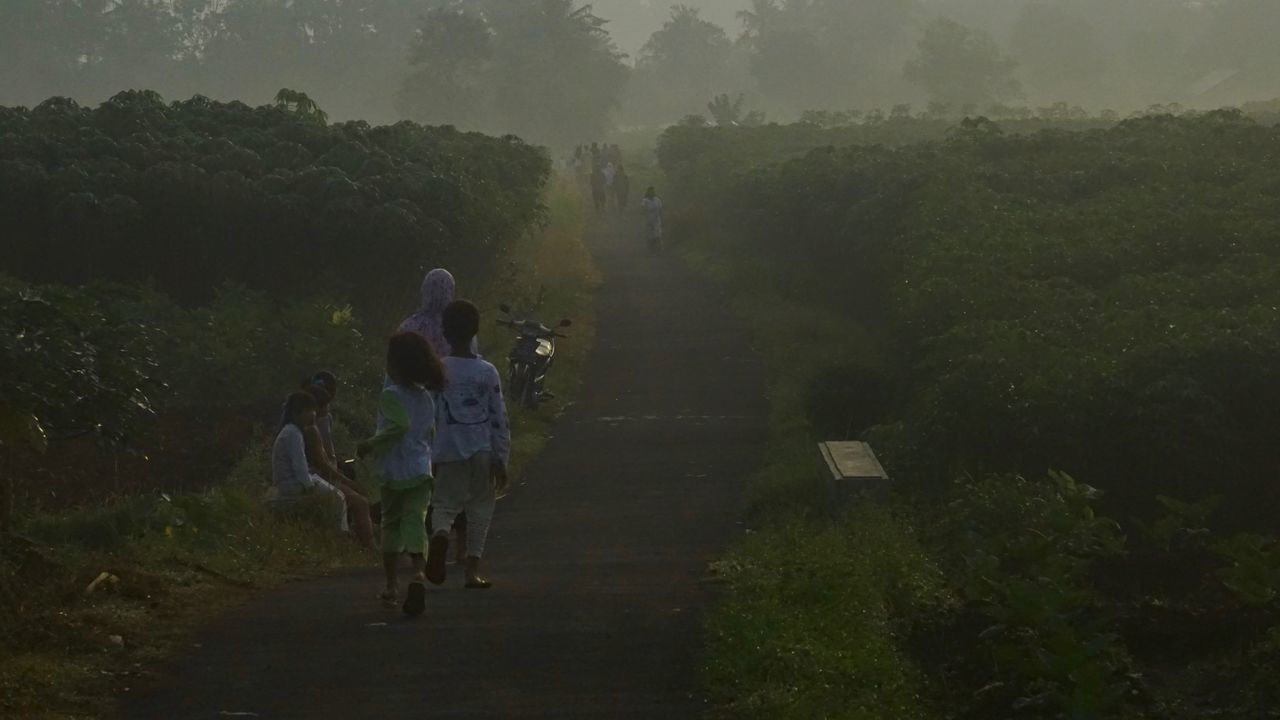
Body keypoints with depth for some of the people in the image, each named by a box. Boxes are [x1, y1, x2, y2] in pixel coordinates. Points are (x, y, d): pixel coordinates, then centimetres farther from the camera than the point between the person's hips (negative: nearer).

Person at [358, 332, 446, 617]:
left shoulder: (391, 395, -13)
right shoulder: (425, 397, 8)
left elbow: (400, 425, -27)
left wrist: (371, 444, -17)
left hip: (393, 472, -4)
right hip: (421, 470, 4)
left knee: (391, 524, 10)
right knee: (415, 521, 1)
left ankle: (392, 585, 16)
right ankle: (419, 573, -24)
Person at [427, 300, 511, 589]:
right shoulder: (488, 372, -1)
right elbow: (500, 419, 0)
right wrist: (501, 460, 5)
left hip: (449, 451, -1)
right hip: (483, 450, 1)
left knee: (445, 503, 9)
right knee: (480, 510, 11)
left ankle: (440, 534, -25)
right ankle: (473, 569, 8)